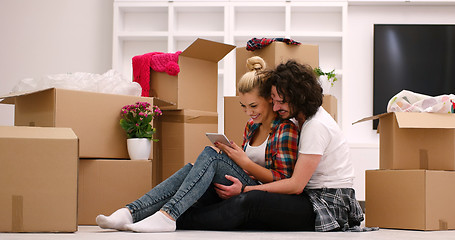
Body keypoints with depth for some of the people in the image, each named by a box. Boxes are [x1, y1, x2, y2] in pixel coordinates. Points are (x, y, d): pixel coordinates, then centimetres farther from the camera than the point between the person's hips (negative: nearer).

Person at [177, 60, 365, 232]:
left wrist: (245, 190, -19)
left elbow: (296, 185, -18)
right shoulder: (302, 120, 13)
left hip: (332, 206, -10)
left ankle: (179, 223, -24)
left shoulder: (317, 126, -16)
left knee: (251, 200, -27)